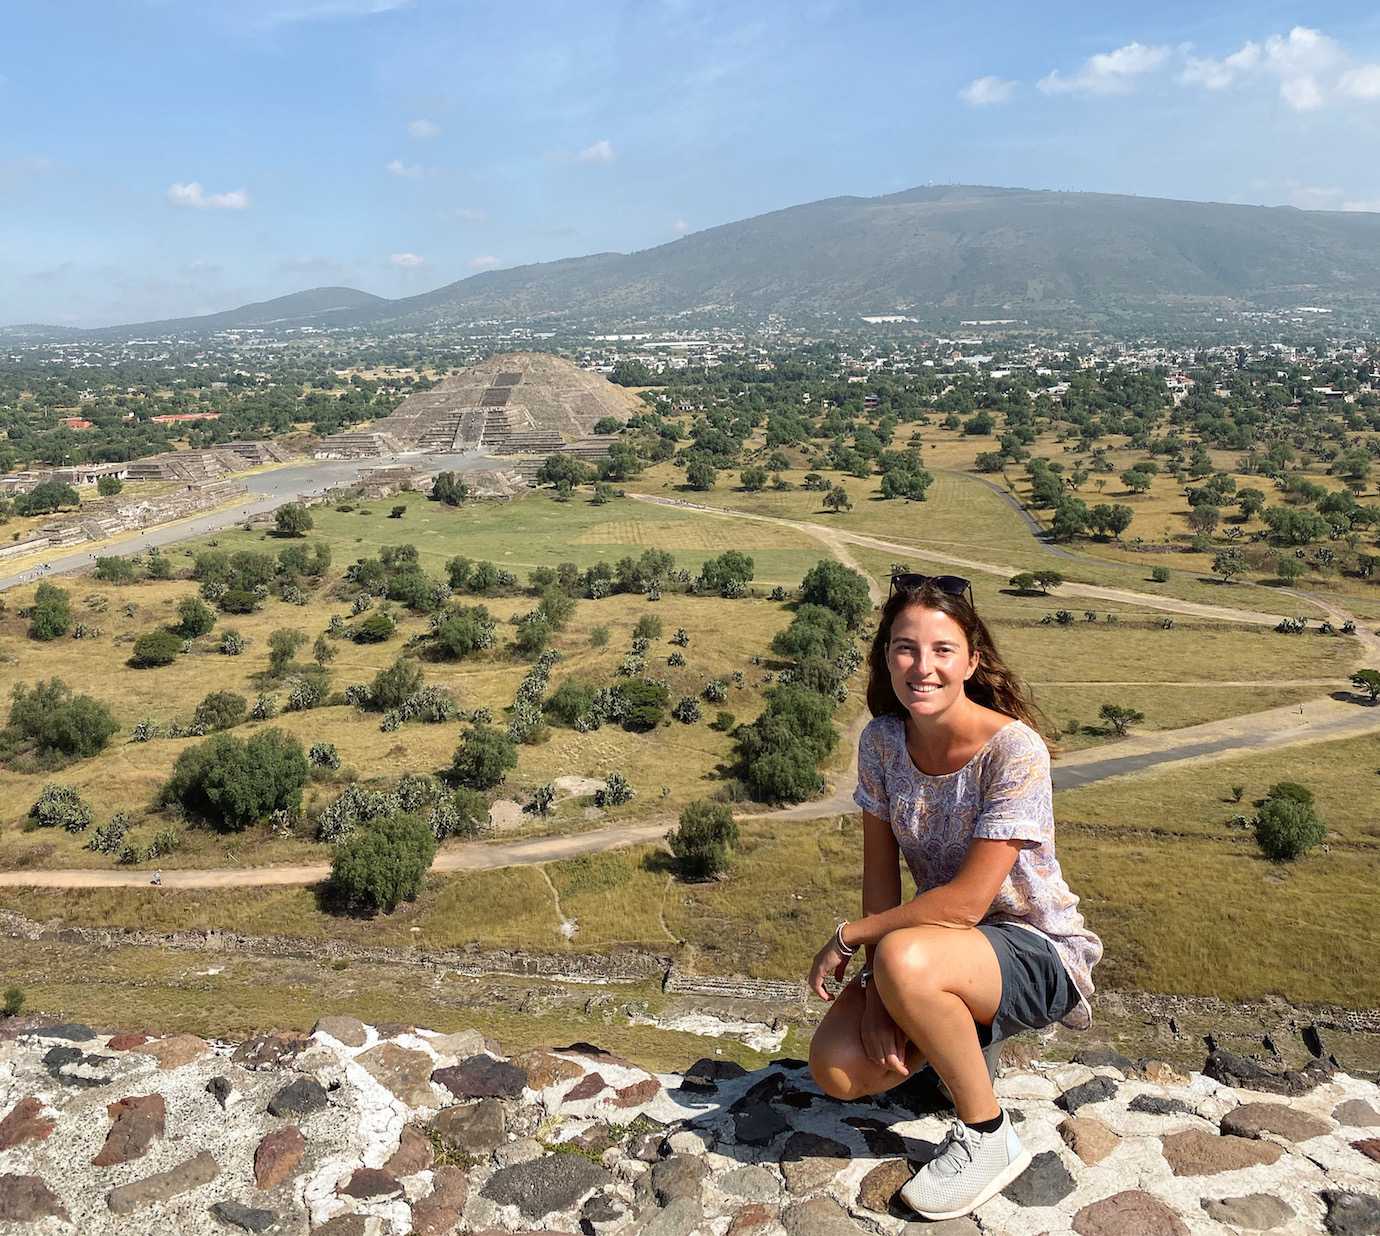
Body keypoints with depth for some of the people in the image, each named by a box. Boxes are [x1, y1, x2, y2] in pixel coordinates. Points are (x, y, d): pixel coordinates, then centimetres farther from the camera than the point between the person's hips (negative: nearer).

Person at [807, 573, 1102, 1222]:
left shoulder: (1014, 749, -25)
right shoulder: (881, 741, -6)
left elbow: (966, 901, -25)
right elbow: (880, 874, -4)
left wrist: (849, 936, -17)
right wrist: (876, 987, -17)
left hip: (1037, 951, -5)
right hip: (942, 938, 6)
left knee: (904, 958, -36)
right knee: (837, 1069, -14)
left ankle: (988, 1136, -10)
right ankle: (967, 1032, 17)